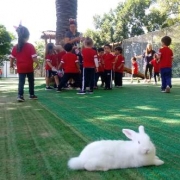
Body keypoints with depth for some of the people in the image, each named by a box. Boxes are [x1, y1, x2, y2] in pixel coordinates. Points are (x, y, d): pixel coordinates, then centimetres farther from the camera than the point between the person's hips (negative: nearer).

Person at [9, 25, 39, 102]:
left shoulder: (15, 47, 2)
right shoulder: (30, 46, -9)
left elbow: (12, 57, 5)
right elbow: (34, 57, -14)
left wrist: (11, 64, 20)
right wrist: (37, 64, -2)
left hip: (20, 68, 2)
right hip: (29, 67, -2)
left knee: (21, 82, 3)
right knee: (31, 81, 13)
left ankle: (20, 95, -9)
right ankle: (31, 94, 22)